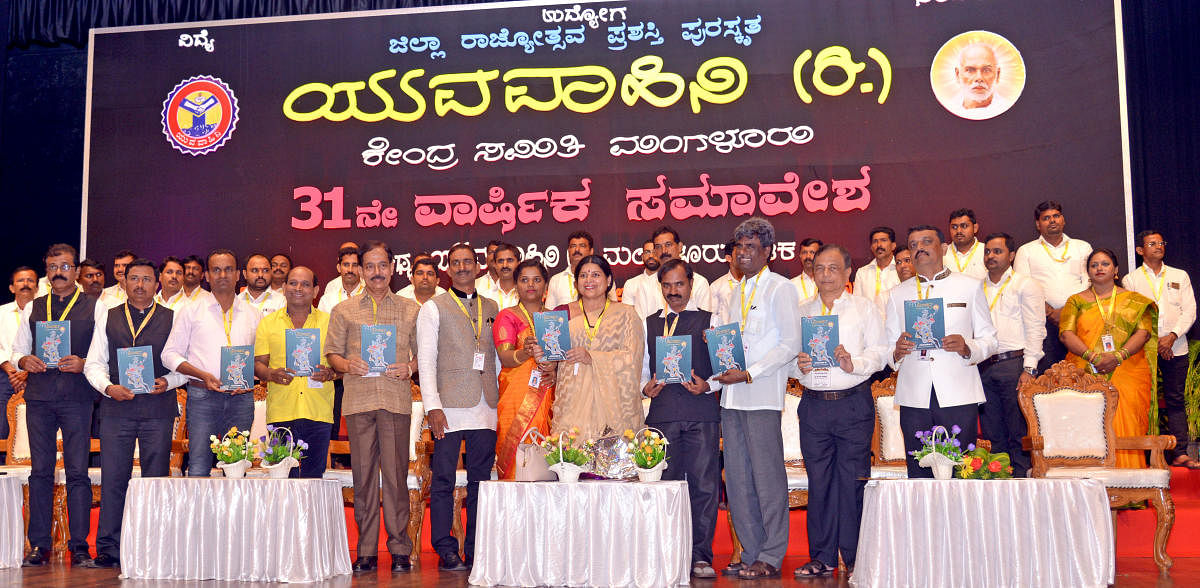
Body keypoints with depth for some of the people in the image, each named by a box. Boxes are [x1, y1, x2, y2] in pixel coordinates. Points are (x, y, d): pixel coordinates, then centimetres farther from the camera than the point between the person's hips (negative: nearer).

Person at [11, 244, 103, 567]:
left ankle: (79, 546, 1)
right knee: (40, 470, 6)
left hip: (77, 397, -3)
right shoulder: (34, 308, 15)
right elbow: (17, 349, 16)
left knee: (77, 471, -3)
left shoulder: (95, 307, 5)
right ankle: (39, 545, 13)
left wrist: (83, 364, -16)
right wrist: (24, 361, -5)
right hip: (38, 395, 3)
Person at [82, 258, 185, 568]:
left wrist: (168, 382, -12)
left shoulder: (173, 319, 9)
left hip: (158, 408, -1)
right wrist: (108, 387, -8)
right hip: (116, 407, 1)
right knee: (113, 478, 0)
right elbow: (94, 363, 9)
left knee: (156, 479, 1)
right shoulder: (107, 318, 14)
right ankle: (108, 548, 7)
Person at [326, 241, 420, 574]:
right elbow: (332, 352, 13)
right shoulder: (344, 310, 15)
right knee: (363, 473, 2)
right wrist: (347, 365, -7)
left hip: (396, 399, -1)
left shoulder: (410, 310, 13)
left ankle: (400, 549, 5)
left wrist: (409, 368, -7)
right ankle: (366, 550, 9)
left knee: (396, 472, -3)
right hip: (358, 399, 1)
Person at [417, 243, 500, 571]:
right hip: (450, 407, -3)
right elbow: (426, 361, 0)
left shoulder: (491, 308, 17)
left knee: (481, 480, 5)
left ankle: (476, 551, 12)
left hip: (486, 408, 4)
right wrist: (432, 406, -10)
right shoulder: (433, 308, 6)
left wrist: (500, 398, 9)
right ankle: (446, 551, 5)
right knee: (444, 481, -3)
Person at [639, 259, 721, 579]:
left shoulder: (709, 320, 11)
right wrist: (645, 387, -1)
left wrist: (708, 385, -10)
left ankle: (700, 555, 4)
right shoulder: (649, 324, 18)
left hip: (701, 411, -2)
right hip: (662, 412, 2)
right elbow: (642, 367, 19)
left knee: (703, 483, -4)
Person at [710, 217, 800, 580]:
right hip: (731, 394, 7)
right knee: (737, 478, 6)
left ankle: (771, 558, 3)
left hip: (762, 393, -7)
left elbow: (791, 345, -8)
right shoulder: (736, 291, 19)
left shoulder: (780, 288, -1)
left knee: (767, 475, -4)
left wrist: (749, 374, -14)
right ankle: (751, 552, 13)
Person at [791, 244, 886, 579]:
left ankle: (856, 557, 9)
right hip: (814, 404, 2)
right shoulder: (801, 312, 15)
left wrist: (853, 363, -17)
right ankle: (822, 557, 12)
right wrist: (798, 365, -9)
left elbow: (879, 352, 0)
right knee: (818, 480, 3)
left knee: (853, 481, -1)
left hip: (854, 403, -2)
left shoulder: (865, 308, 8)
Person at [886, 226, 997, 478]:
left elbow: (989, 339, 9)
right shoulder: (897, 294, 16)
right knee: (919, 474, 0)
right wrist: (897, 352, -10)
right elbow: (887, 348, 13)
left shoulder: (970, 286, 12)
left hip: (958, 396, -1)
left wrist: (966, 347, -12)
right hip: (914, 398, 1)